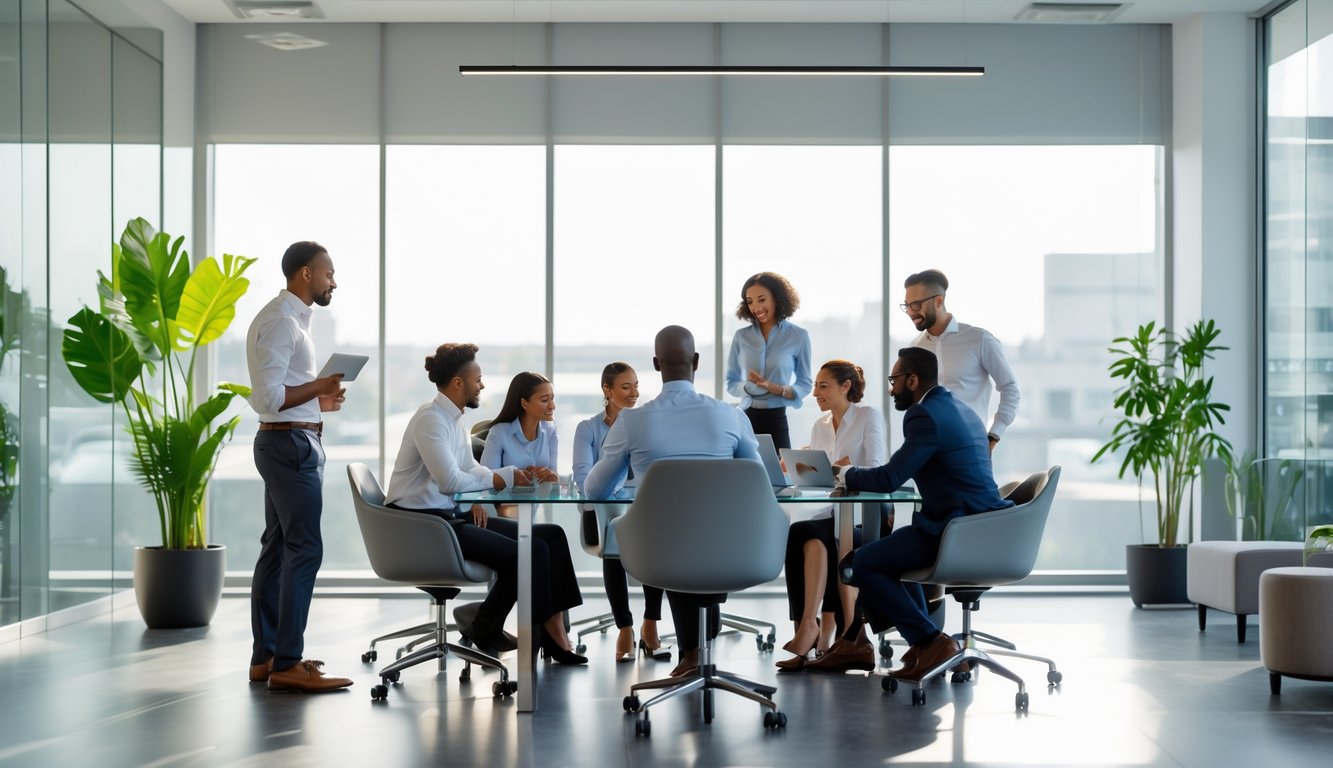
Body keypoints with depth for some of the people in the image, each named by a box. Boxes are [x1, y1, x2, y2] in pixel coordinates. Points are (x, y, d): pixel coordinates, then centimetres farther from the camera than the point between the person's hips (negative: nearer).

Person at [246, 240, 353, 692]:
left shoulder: (291, 318, 18)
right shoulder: (280, 321, -15)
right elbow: (268, 397, -23)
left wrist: (319, 401, 11)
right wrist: (319, 387, -15)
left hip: (287, 443, 11)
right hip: (292, 444, -11)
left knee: (278, 548, 12)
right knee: (304, 549, -11)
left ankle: (266, 657, 17)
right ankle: (287, 664, -9)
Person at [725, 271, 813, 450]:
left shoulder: (798, 336, 0)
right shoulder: (741, 336, 6)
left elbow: (805, 386, 2)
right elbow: (731, 383, 9)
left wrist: (774, 388, -15)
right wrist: (748, 387, -12)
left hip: (777, 420, -2)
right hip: (747, 418, 2)